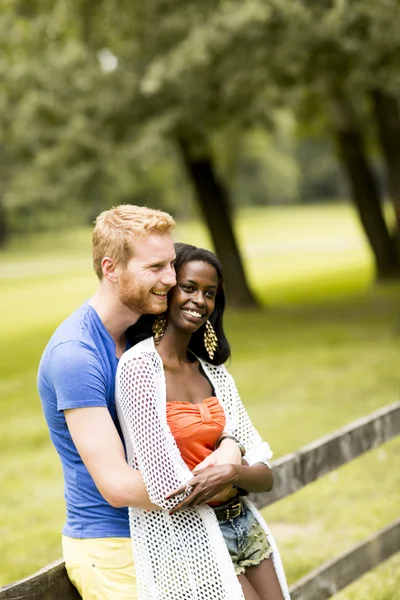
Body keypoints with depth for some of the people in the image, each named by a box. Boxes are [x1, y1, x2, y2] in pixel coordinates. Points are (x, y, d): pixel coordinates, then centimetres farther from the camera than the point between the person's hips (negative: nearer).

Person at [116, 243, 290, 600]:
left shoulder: (215, 372, 8)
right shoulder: (139, 366, -13)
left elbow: (264, 476, 3)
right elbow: (168, 487, -18)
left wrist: (232, 473, -18)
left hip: (244, 528, 6)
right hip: (185, 539, -6)